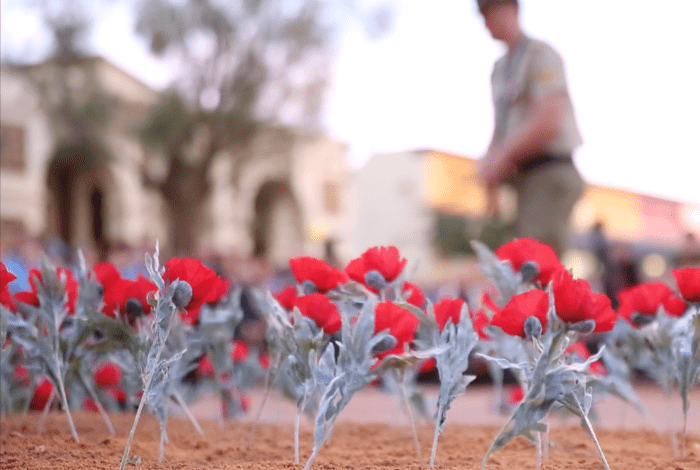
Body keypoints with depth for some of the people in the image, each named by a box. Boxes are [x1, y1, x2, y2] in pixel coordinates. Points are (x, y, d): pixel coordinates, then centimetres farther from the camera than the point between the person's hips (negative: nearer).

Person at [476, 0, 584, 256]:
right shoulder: (500, 68, 20)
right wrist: (489, 161, 4)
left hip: (550, 176, -9)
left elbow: (547, 124, -18)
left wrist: (502, 159, -13)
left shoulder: (541, 53, -7)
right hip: (522, 176, 9)